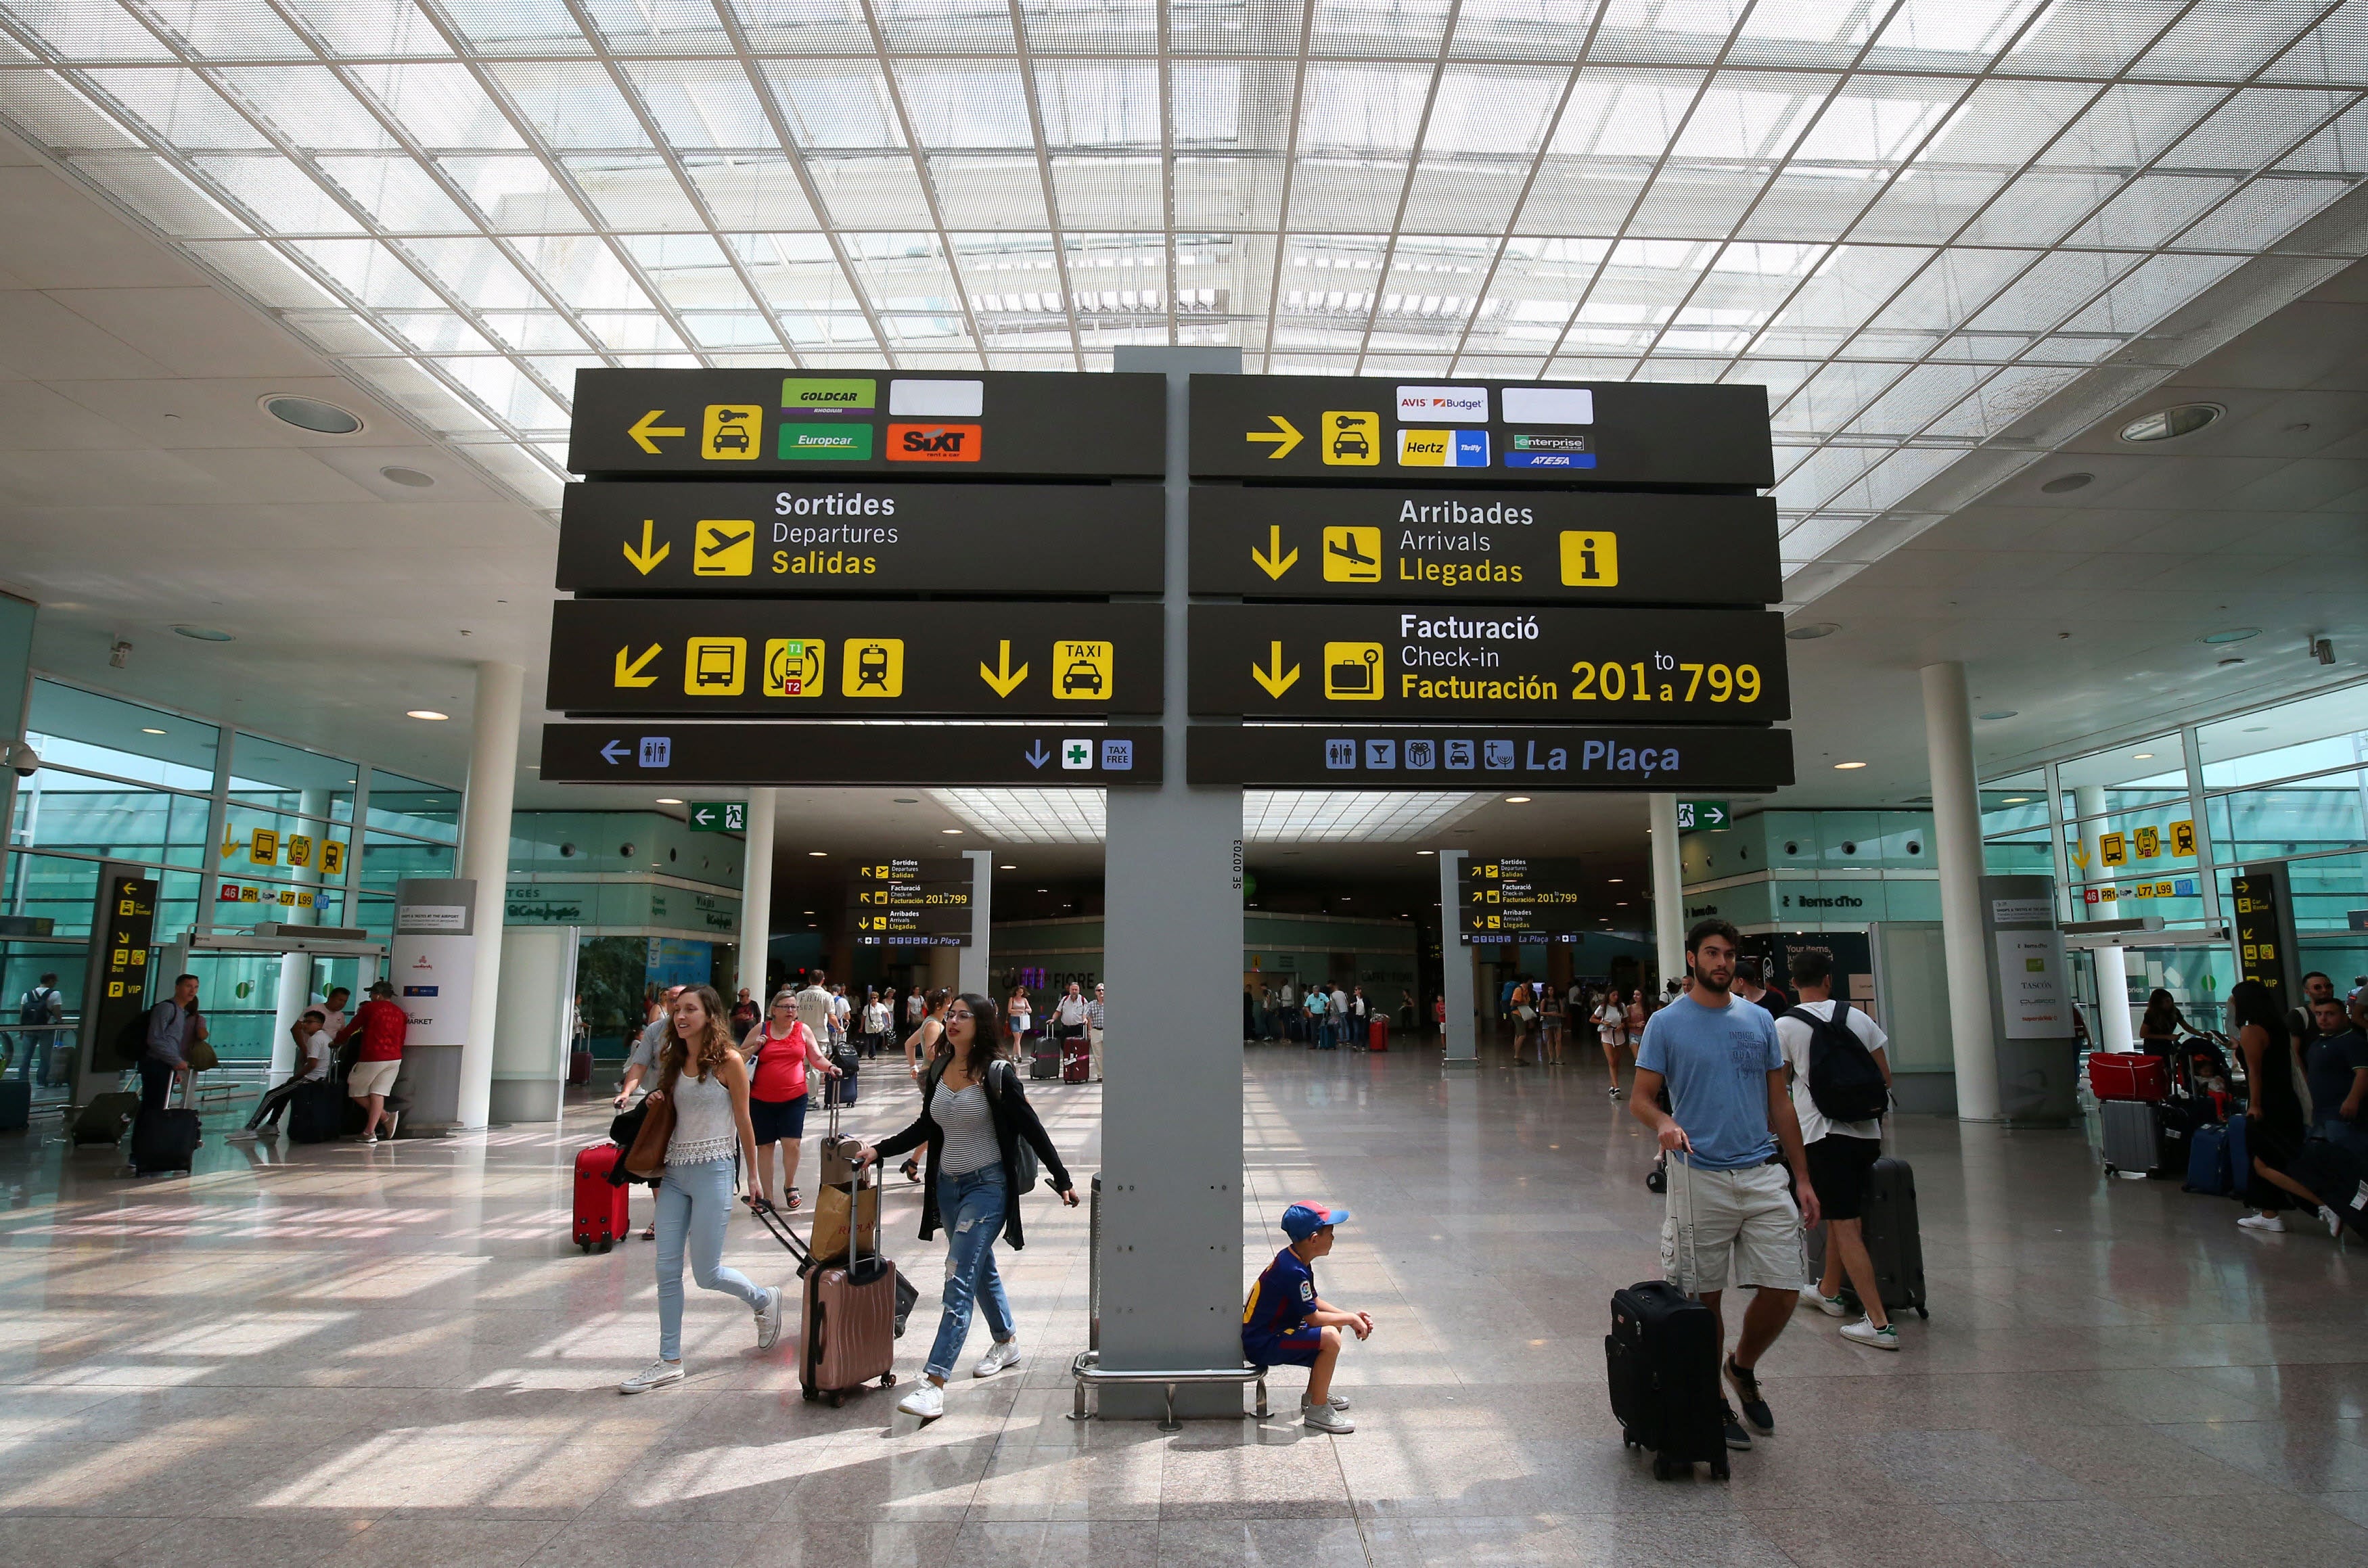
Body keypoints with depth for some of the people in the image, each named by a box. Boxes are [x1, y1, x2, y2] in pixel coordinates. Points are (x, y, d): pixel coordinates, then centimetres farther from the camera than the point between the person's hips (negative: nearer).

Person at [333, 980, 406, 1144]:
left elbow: (351, 1029, 7)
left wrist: (337, 1041, 24)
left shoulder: (369, 1008, -2)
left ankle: (386, 1117, 2)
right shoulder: (400, 1013, 12)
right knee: (378, 1093, 5)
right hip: (395, 1059, 5)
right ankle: (370, 1132, -3)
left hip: (372, 1058, -5)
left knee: (357, 1091, 11)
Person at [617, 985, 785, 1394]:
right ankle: (669, 1361, 15)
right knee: (667, 1268, 5)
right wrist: (655, 1103, 0)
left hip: (713, 1170, -6)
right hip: (674, 1171, 6)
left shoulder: (728, 1061, -8)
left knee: (706, 1273, 1)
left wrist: (753, 1174, 1)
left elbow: (743, 1121, -3)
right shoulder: (673, 1061, 9)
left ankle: (764, 1299, 28)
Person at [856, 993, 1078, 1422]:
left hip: (987, 1186, -7)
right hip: (947, 1184, 7)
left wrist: (1062, 1180, -9)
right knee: (981, 1269, 22)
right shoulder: (937, 1072, 3)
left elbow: (1031, 1129, -10)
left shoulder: (997, 1074, -14)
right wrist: (878, 1151, 7)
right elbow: (926, 1128, 16)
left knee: (960, 1281, -12)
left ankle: (934, 1382, -13)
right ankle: (1006, 1342, 42)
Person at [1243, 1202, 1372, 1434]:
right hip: (1262, 1347, -11)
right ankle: (1317, 1410, -8)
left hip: (1269, 1332, 11)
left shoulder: (1293, 1259, 6)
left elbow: (1314, 1302, 16)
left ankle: (1314, 1395, 28)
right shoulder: (1293, 1271, -26)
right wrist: (1351, 1319, -6)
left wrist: (1351, 1316, 7)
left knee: (1334, 1325, 18)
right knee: (1330, 1338, -23)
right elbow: (1313, 1318, -19)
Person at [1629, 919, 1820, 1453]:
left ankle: (1743, 1369, 28)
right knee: (1704, 1298, 5)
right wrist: (1663, 1123, -26)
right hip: (1699, 1178, -3)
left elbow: (1779, 1103, 13)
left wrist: (1803, 1177, 10)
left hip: (1763, 1174, 4)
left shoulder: (1760, 1020, 9)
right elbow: (1640, 1098, -3)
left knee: (1784, 1289, 1)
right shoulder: (1667, 1023, -3)